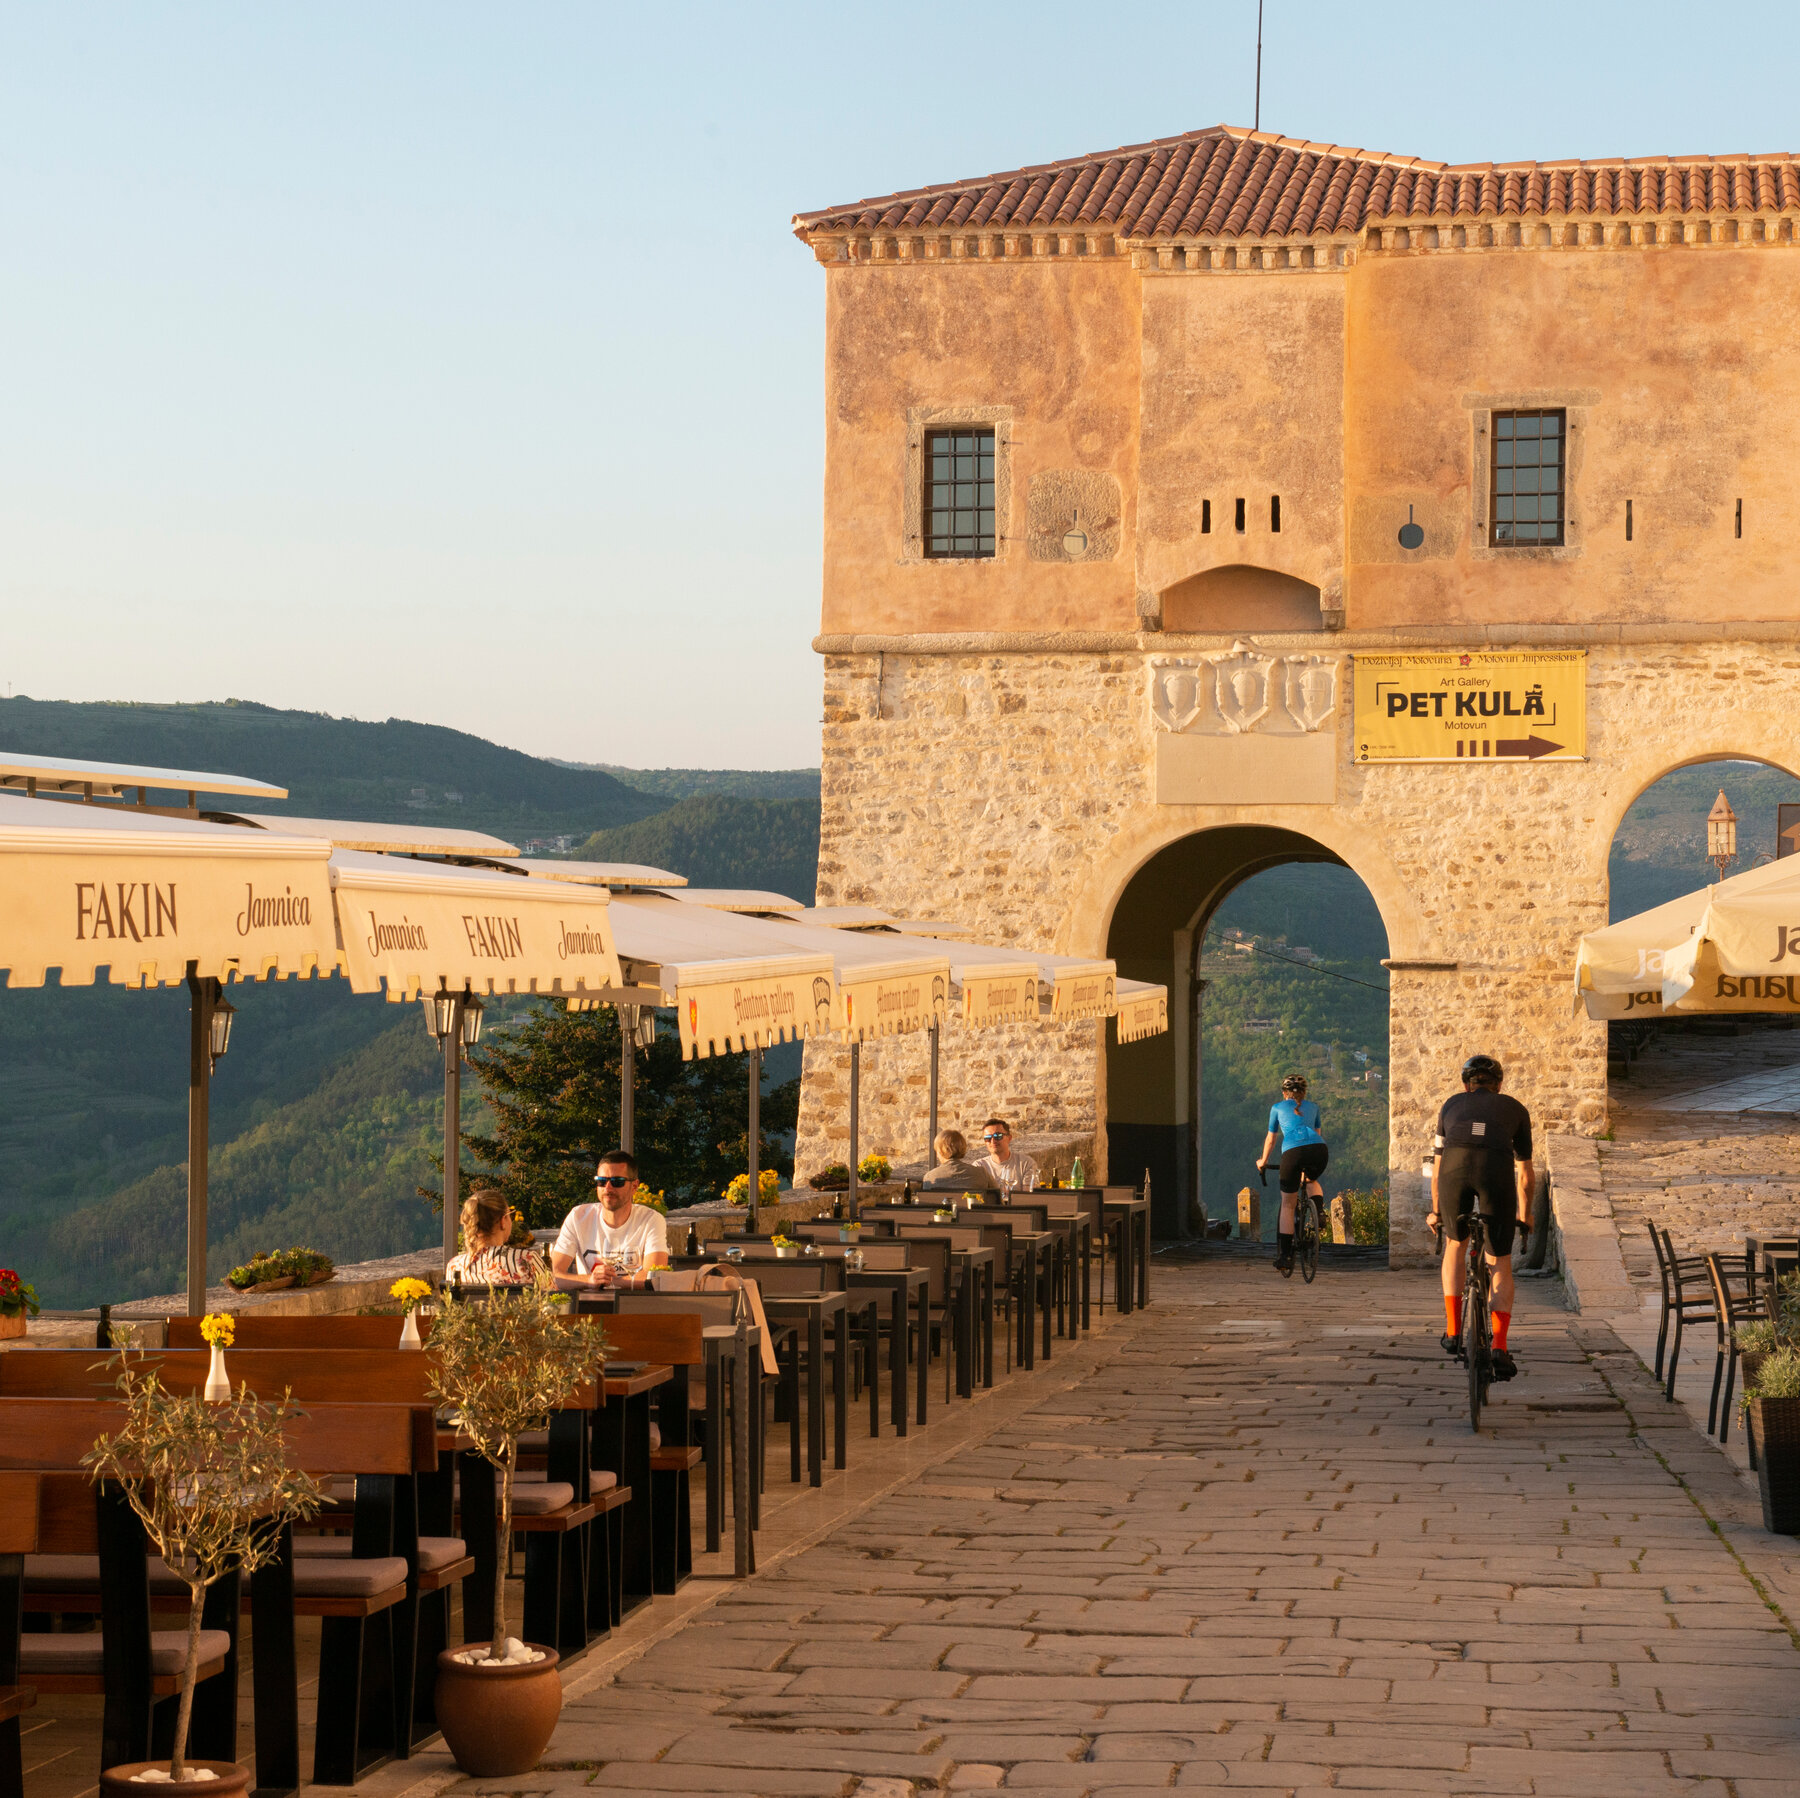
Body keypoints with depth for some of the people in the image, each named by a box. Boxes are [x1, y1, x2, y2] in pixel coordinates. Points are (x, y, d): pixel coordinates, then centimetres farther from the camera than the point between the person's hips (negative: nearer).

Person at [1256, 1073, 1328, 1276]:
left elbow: (1271, 1139, 32)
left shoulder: (1278, 1107, 25)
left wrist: (1263, 1162, 48)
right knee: (1311, 1181, 35)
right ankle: (1318, 1209, 6)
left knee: (1288, 1205, 9)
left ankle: (1284, 1257, 4)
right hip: (1319, 1150, 2)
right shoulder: (1312, 1107, 31)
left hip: (1293, 1152, -2)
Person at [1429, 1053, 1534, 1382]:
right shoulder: (1514, 1109, 33)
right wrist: (1525, 1215, 52)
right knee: (1500, 1263, 12)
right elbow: (1526, 1173, 37)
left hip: (1455, 1163, 1)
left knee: (1456, 1245, 27)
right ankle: (1499, 1348, 1)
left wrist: (1436, 1211, 54)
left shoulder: (1452, 1105, 35)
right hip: (1497, 1167, -1)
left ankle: (1453, 1332, 23)